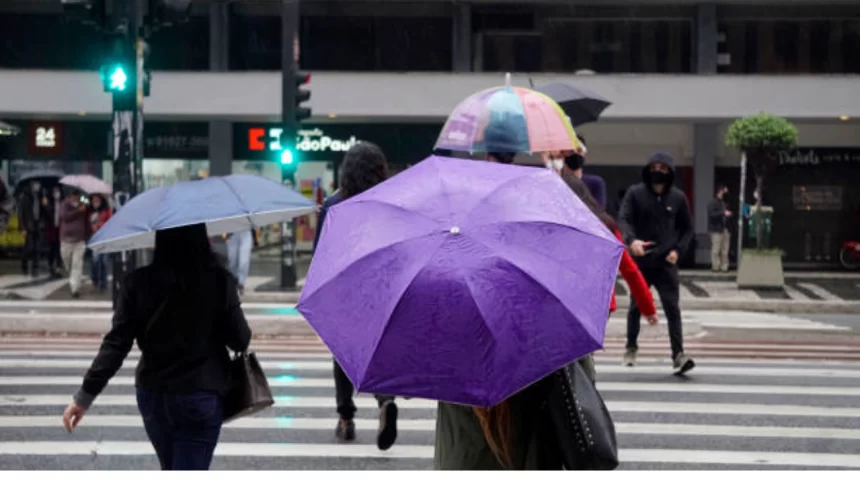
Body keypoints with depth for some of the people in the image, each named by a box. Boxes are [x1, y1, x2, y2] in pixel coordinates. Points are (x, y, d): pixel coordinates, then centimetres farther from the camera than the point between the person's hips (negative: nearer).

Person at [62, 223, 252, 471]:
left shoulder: (139, 282, -6)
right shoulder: (220, 281, -11)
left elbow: (115, 344, -8)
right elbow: (240, 341, -4)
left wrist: (85, 396, -4)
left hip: (152, 396, 3)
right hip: (201, 397, -3)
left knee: (172, 475, 25)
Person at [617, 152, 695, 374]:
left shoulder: (677, 197, 2)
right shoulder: (635, 193, -3)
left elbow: (687, 228, 12)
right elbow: (623, 219, -12)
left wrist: (678, 249, -5)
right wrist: (631, 240, -33)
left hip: (666, 263, 0)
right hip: (640, 260, 0)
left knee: (672, 308, -10)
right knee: (636, 306, 13)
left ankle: (678, 355, -13)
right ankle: (631, 348, 33)